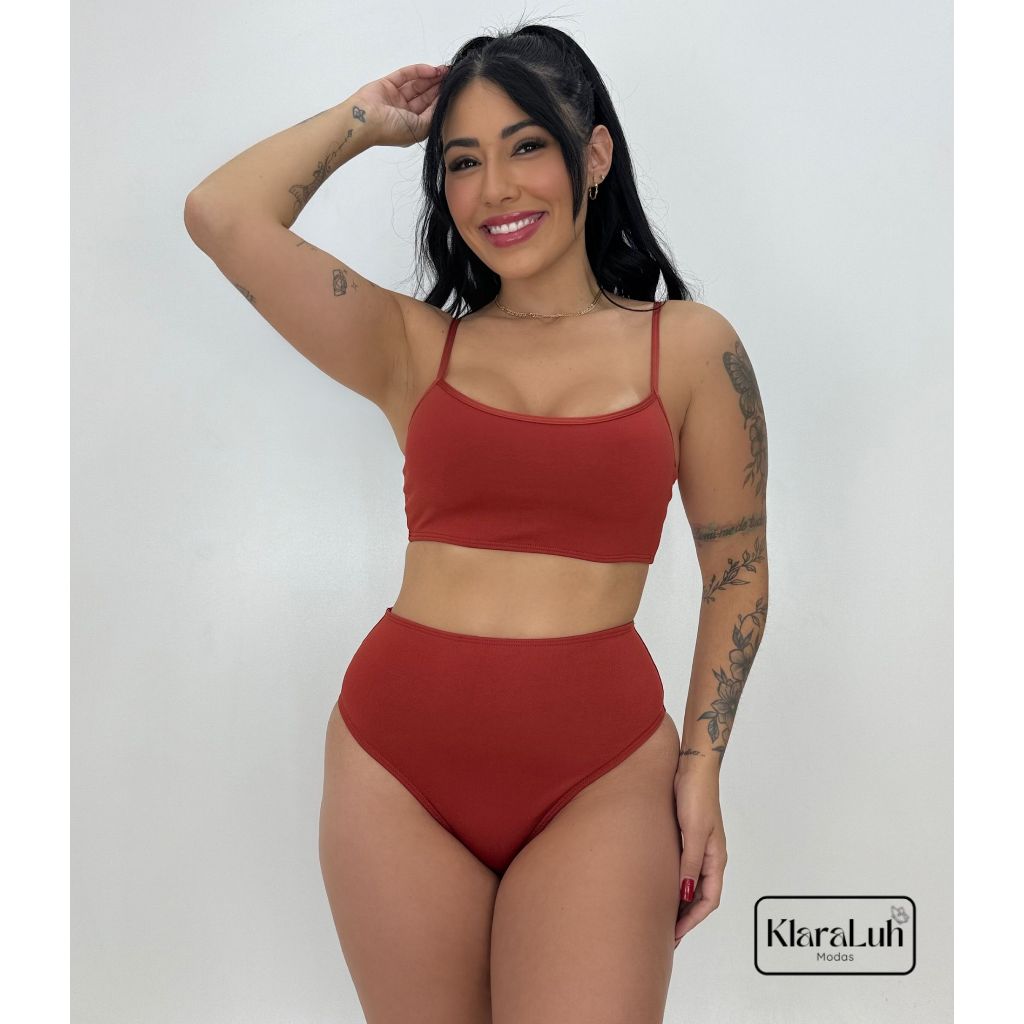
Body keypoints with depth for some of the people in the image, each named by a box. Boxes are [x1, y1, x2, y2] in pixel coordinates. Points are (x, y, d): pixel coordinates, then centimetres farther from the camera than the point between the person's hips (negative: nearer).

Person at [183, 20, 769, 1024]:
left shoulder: (690, 346, 2)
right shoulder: (416, 349, 5)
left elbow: (736, 568, 7)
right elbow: (221, 216, -2)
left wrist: (700, 763, 2)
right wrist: (365, 119, 9)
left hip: (599, 778, -1)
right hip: (397, 762, 2)